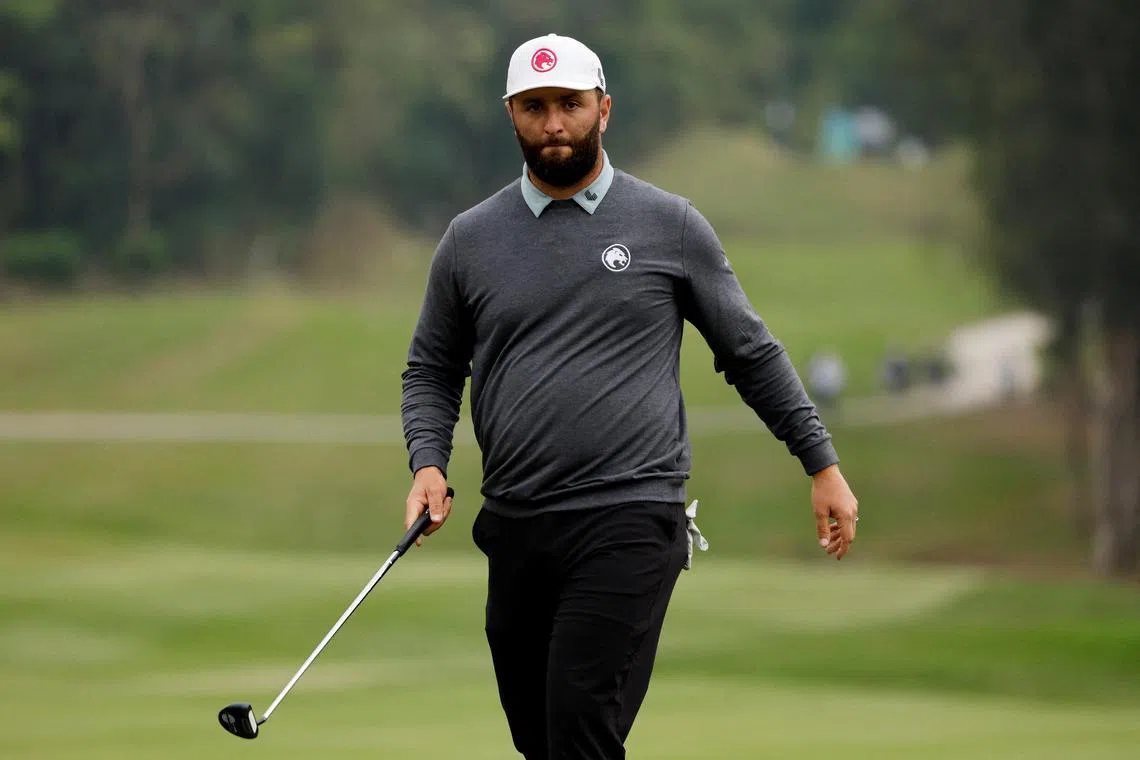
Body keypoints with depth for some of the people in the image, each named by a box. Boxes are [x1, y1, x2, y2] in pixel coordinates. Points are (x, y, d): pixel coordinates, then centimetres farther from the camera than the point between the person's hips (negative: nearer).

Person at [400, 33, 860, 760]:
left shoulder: (670, 225, 3)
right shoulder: (471, 239, 9)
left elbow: (752, 352, 9)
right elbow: (432, 370, 17)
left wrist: (823, 465, 7)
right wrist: (429, 463, -1)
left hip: (629, 526, -4)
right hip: (516, 529, 4)